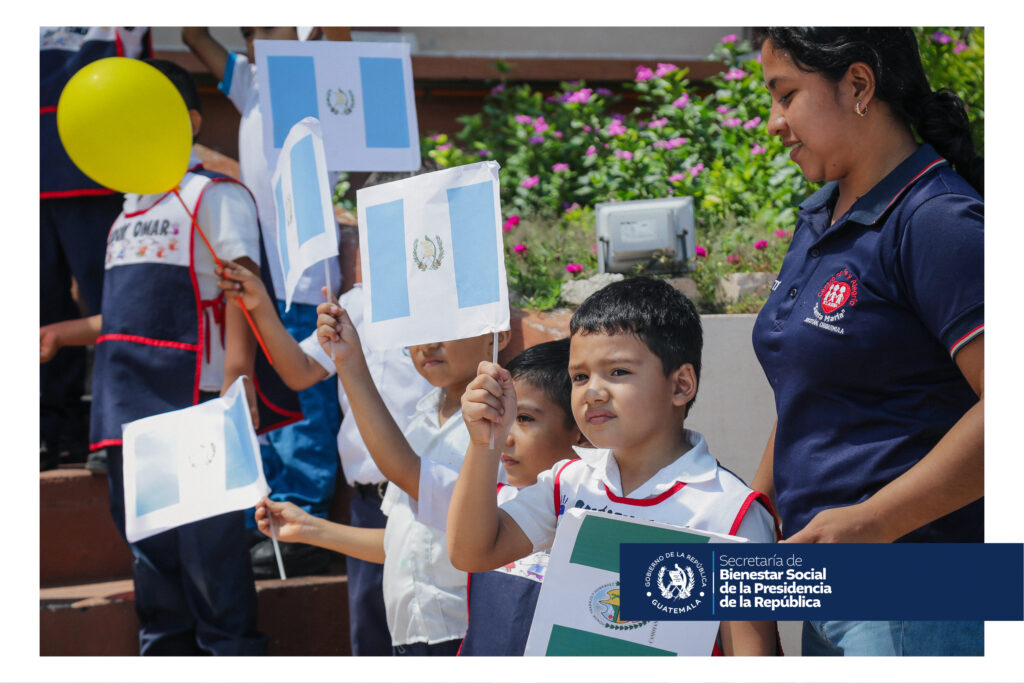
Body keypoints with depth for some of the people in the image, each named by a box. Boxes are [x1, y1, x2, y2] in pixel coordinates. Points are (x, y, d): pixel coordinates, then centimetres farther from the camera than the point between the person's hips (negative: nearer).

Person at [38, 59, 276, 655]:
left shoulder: (216, 195, -3)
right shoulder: (132, 210, 21)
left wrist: (238, 372, -27)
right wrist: (65, 334, 27)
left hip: (193, 404, -8)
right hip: (129, 405, 8)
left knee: (206, 540, -7)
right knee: (148, 545, 12)